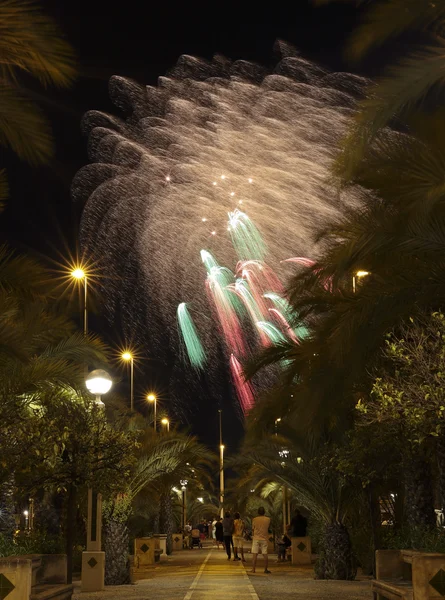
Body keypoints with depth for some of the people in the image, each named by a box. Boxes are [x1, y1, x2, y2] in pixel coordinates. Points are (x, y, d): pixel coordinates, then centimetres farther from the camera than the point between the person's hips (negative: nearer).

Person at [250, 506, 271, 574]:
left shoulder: (255, 519, -4)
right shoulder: (268, 519, -1)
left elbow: (253, 529, 4)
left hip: (256, 538, -1)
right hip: (264, 539, 1)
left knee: (254, 554, 0)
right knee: (265, 554, 6)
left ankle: (253, 569, -1)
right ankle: (266, 569, 8)